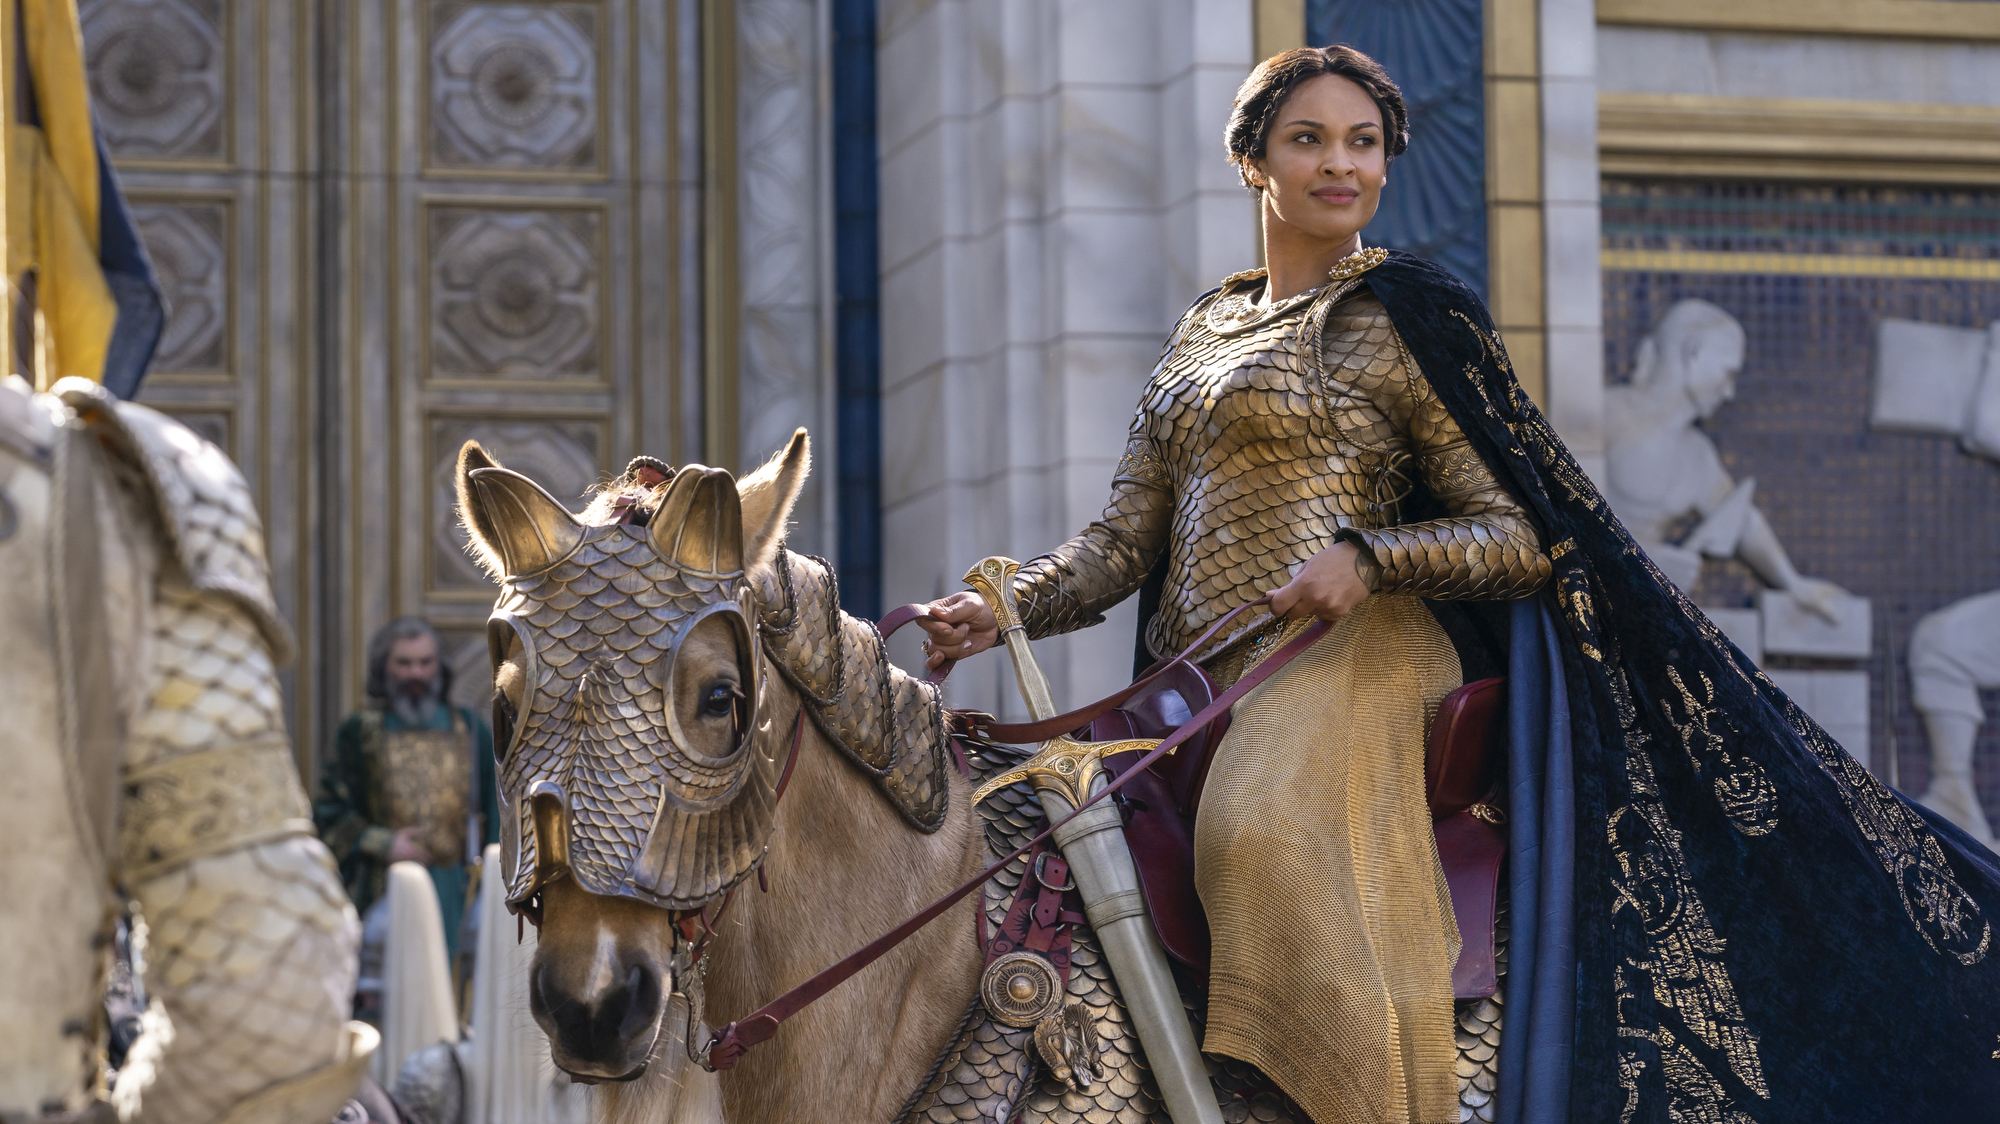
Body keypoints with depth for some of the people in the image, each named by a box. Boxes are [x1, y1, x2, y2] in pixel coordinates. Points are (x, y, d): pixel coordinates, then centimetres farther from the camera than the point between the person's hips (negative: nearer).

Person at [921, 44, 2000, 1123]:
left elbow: (1525, 538, 0)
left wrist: (1365, 557, -16)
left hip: (1346, 655, -7)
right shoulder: (1202, 332, 22)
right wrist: (1002, 609, -1)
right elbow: (1125, 539, 18)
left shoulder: (1405, 320, 4)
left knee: (1262, 834, -36)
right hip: (1189, 689, 7)